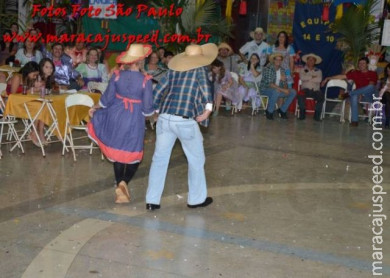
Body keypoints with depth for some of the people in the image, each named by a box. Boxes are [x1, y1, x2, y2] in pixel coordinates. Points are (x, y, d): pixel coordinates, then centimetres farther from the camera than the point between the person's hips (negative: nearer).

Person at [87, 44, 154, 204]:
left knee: (118, 152, 18)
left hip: (116, 117, 3)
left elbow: (106, 100, -1)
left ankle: (120, 185, 23)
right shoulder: (145, 81, -15)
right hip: (134, 121, -3)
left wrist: (95, 108, 19)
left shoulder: (117, 76, -7)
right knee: (134, 155, 13)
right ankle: (124, 182, -9)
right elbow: (147, 109, -11)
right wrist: (156, 113, 11)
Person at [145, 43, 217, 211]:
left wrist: (159, 111, 23)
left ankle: (152, 200, 13)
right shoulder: (200, 69, 2)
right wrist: (208, 109, -10)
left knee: (159, 159, 11)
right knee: (196, 160, 13)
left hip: (165, 118, 5)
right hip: (185, 121, -5)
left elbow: (157, 92, 15)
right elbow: (205, 87, -17)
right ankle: (196, 199, 22)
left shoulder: (174, 69, 15)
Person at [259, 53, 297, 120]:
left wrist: (285, 88, -16)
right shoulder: (268, 69, -16)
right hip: (265, 89, -7)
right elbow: (269, 84, -25)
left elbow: (285, 84, 9)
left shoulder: (282, 70, 6)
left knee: (293, 92, -9)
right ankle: (269, 112, -19)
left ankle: (282, 110, 1)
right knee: (276, 91, -38)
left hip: (278, 90, 7)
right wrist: (282, 90, -29)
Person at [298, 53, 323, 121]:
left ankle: (317, 115, -23)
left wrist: (308, 78, -3)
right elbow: (302, 77, -5)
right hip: (305, 89, -1)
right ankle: (302, 114, -22)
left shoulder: (318, 71, 17)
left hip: (315, 90, 1)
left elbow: (319, 79, -4)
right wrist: (312, 77, -1)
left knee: (321, 97, -32)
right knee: (301, 95, -34)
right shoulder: (302, 69, 17)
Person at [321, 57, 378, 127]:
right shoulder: (355, 73, 16)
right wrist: (328, 78, 6)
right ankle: (354, 120, -38)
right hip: (358, 94, 2)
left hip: (369, 96, -2)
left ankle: (348, 94, -25)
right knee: (354, 96, -37)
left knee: (371, 87, -37)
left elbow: (371, 86, -7)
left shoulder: (373, 74, 9)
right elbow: (341, 76, 12)